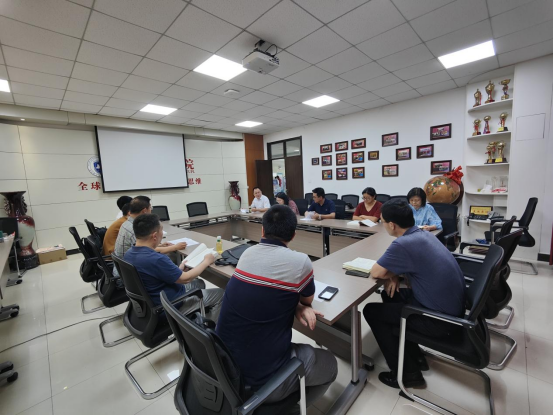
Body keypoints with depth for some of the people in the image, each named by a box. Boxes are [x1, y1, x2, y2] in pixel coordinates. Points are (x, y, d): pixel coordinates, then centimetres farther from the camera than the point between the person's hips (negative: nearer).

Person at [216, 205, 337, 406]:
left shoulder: (247, 253, -5)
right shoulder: (300, 261, -21)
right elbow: (308, 300, 0)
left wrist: (293, 304, -1)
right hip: (261, 378, -5)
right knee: (329, 364, 19)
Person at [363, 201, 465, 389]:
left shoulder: (403, 244, -28)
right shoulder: (423, 234, 1)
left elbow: (375, 272, -19)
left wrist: (391, 275, 1)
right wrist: (395, 274, -1)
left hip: (441, 319, -8)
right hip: (452, 307, 8)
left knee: (371, 311, 1)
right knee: (390, 296, 22)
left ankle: (407, 373, 15)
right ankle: (415, 356, 31)